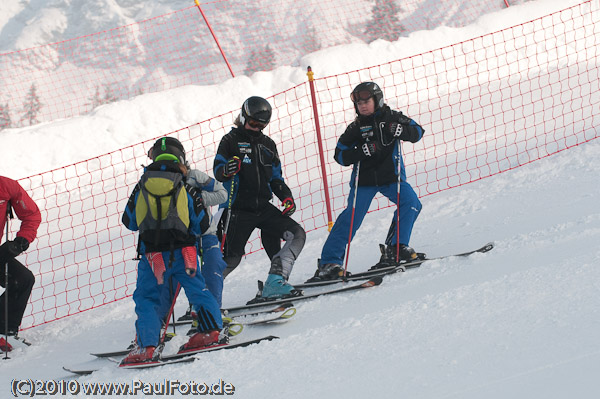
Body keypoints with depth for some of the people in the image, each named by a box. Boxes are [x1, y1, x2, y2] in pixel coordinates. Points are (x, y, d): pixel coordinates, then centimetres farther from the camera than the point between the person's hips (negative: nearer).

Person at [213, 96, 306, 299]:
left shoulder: (268, 144, 18)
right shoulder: (231, 141, 1)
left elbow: (275, 178, 20)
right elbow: (218, 171, -4)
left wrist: (286, 197, 2)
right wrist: (227, 170, -27)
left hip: (263, 207, 5)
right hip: (238, 210, -5)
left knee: (297, 234, -12)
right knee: (231, 258, -8)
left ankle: (275, 283, -16)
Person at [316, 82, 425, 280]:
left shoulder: (392, 118, 0)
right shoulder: (355, 128, -1)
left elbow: (417, 132, -3)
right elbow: (340, 156, -5)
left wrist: (400, 131, -24)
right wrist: (361, 150, -23)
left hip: (391, 177, 2)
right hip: (364, 180, -2)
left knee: (411, 203, -19)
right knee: (352, 216, -14)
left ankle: (395, 247, -5)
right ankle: (328, 262, -12)